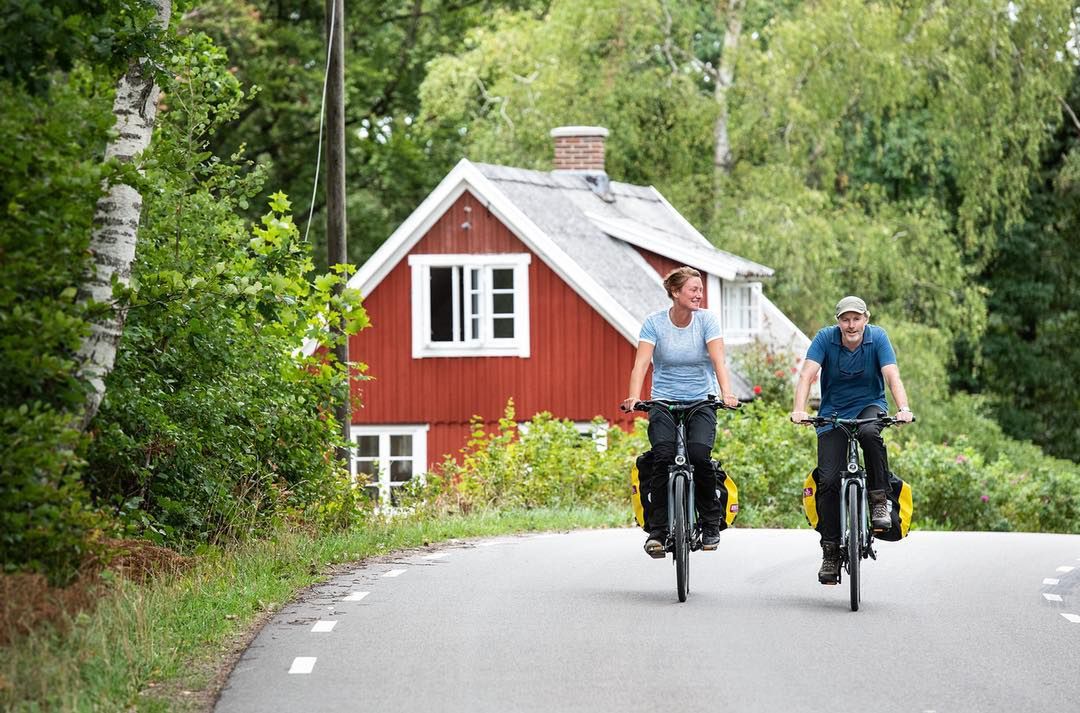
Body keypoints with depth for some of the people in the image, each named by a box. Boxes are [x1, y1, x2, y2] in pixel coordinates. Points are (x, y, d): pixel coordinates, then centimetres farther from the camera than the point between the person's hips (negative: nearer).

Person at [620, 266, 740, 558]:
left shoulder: (707, 320, -4)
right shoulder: (655, 322, -5)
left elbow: (718, 360, -15)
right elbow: (641, 363, -14)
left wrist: (727, 394, -32)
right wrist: (633, 397, -32)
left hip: (701, 402, 0)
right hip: (664, 402, 0)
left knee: (699, 454, -23)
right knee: (663, 455, -24)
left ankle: (711, 524, -2)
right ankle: (657, 529, -15)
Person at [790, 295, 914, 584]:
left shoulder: (877, 338, -12)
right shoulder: (825, 338, -12)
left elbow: (892, 376, -21)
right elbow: (807, 375, -21)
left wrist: (904, 409, -39)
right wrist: (799, 409, -38)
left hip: (870, 406, -1)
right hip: (833, 413, 1)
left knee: (869, 433, -37)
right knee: (828, 479, -11)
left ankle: (879, 500, -20)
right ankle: (830, 551, -4)